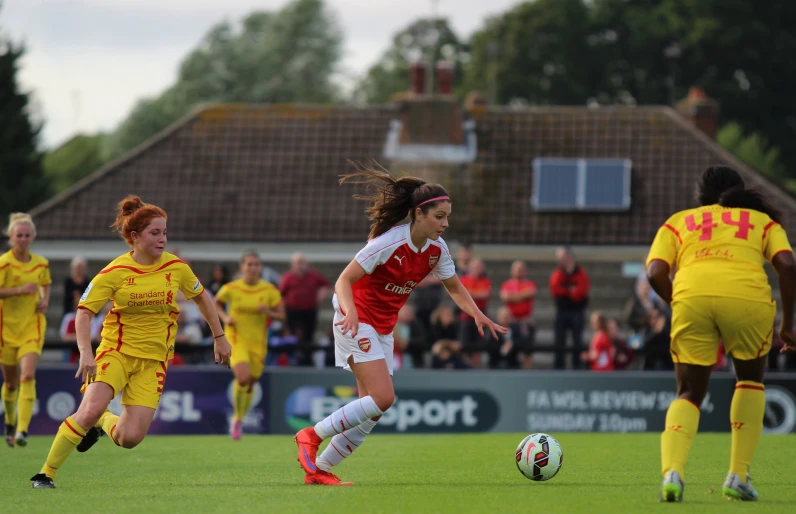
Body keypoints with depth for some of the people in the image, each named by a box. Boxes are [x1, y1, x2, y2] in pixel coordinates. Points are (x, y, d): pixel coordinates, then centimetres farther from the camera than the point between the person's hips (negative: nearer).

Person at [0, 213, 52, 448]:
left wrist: (45, 300, 4)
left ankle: (22, 430, -23)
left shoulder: (41, 264, 4)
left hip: (32, 326, 2)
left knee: (28, 376, -17)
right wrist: (19, 290, -26)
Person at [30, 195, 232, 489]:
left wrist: (219, 337, 19)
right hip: (116, 351, -2)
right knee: (91, 409, -27)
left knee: (130, 438, -10)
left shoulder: (176, 267, -1)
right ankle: (46, 473, -11)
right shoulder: (115, 272, -10)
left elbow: (201, 297, 17)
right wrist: (85, 353, -24)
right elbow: (85, 311, -10)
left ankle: (104, 422, 27)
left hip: (154, 359, 2)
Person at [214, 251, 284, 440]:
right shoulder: (230, 289, -5)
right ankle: (236, 418, -4)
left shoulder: (270, 291, -3)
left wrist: (268, 312, -18)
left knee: (251, 383, 10)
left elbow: (282, 316, 2)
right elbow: (216, 303, 13)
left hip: (258, 343, 3)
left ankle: (239, 421, 33)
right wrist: (224, 317, -6)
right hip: (236, 341, -3)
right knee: (243, 378, -24)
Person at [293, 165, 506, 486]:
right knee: (382, 397, -21)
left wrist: (477, 314, -4)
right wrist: (351, 312, -40)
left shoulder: (437, 249, -3)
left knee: (372, 412, 3)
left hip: (384, 328, 8)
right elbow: (344, 281, -22)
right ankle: (312, 436, -7)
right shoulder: (388, 243, -23)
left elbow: (454, 287, 13)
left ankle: (318, 470, 13)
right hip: (357, 323, -8)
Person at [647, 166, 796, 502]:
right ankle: (738, 477, 15)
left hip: (691, 296, 0)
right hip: (749, 297, 0)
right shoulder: (763, 220, 29)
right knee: (750, 381, 25)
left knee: (689, 394, 14)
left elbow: (656, 273, 11)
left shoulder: (678, 222, 30)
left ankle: (672, 473, -11)